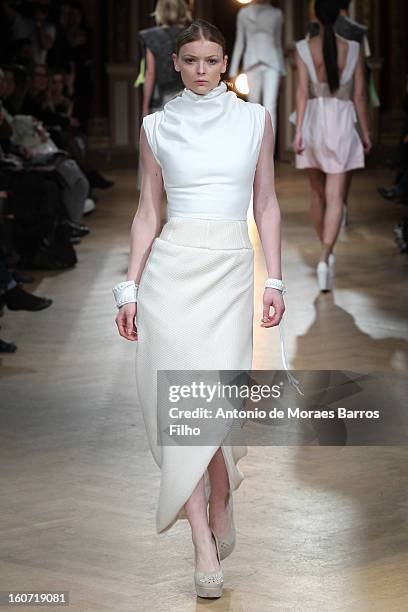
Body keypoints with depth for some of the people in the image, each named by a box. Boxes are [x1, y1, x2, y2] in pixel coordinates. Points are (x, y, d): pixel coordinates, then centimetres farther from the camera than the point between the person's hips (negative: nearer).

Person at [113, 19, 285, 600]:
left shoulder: (255, 120, 8)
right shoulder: (157, 126, 7)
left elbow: (266, 204, 9)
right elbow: (147, 212, 9)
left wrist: (275, 280, 2)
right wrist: (130, 288, 3)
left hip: (230, 271, 0)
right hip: (170, 269, 0)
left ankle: (220, 499, 24)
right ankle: (204, 547, -1)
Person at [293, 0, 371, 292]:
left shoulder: (304, 48, -4)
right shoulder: (353, 49, -3)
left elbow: (303, 91, -9)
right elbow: (359, 95, -1)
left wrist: (298, 131, -8)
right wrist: (366, 132, 9)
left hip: (313, 122, 1)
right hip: (342, 125, -1)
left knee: (319, 193, 19)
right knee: (335, 198, -5)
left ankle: (327, 253, 33)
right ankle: (325, 259, -21)